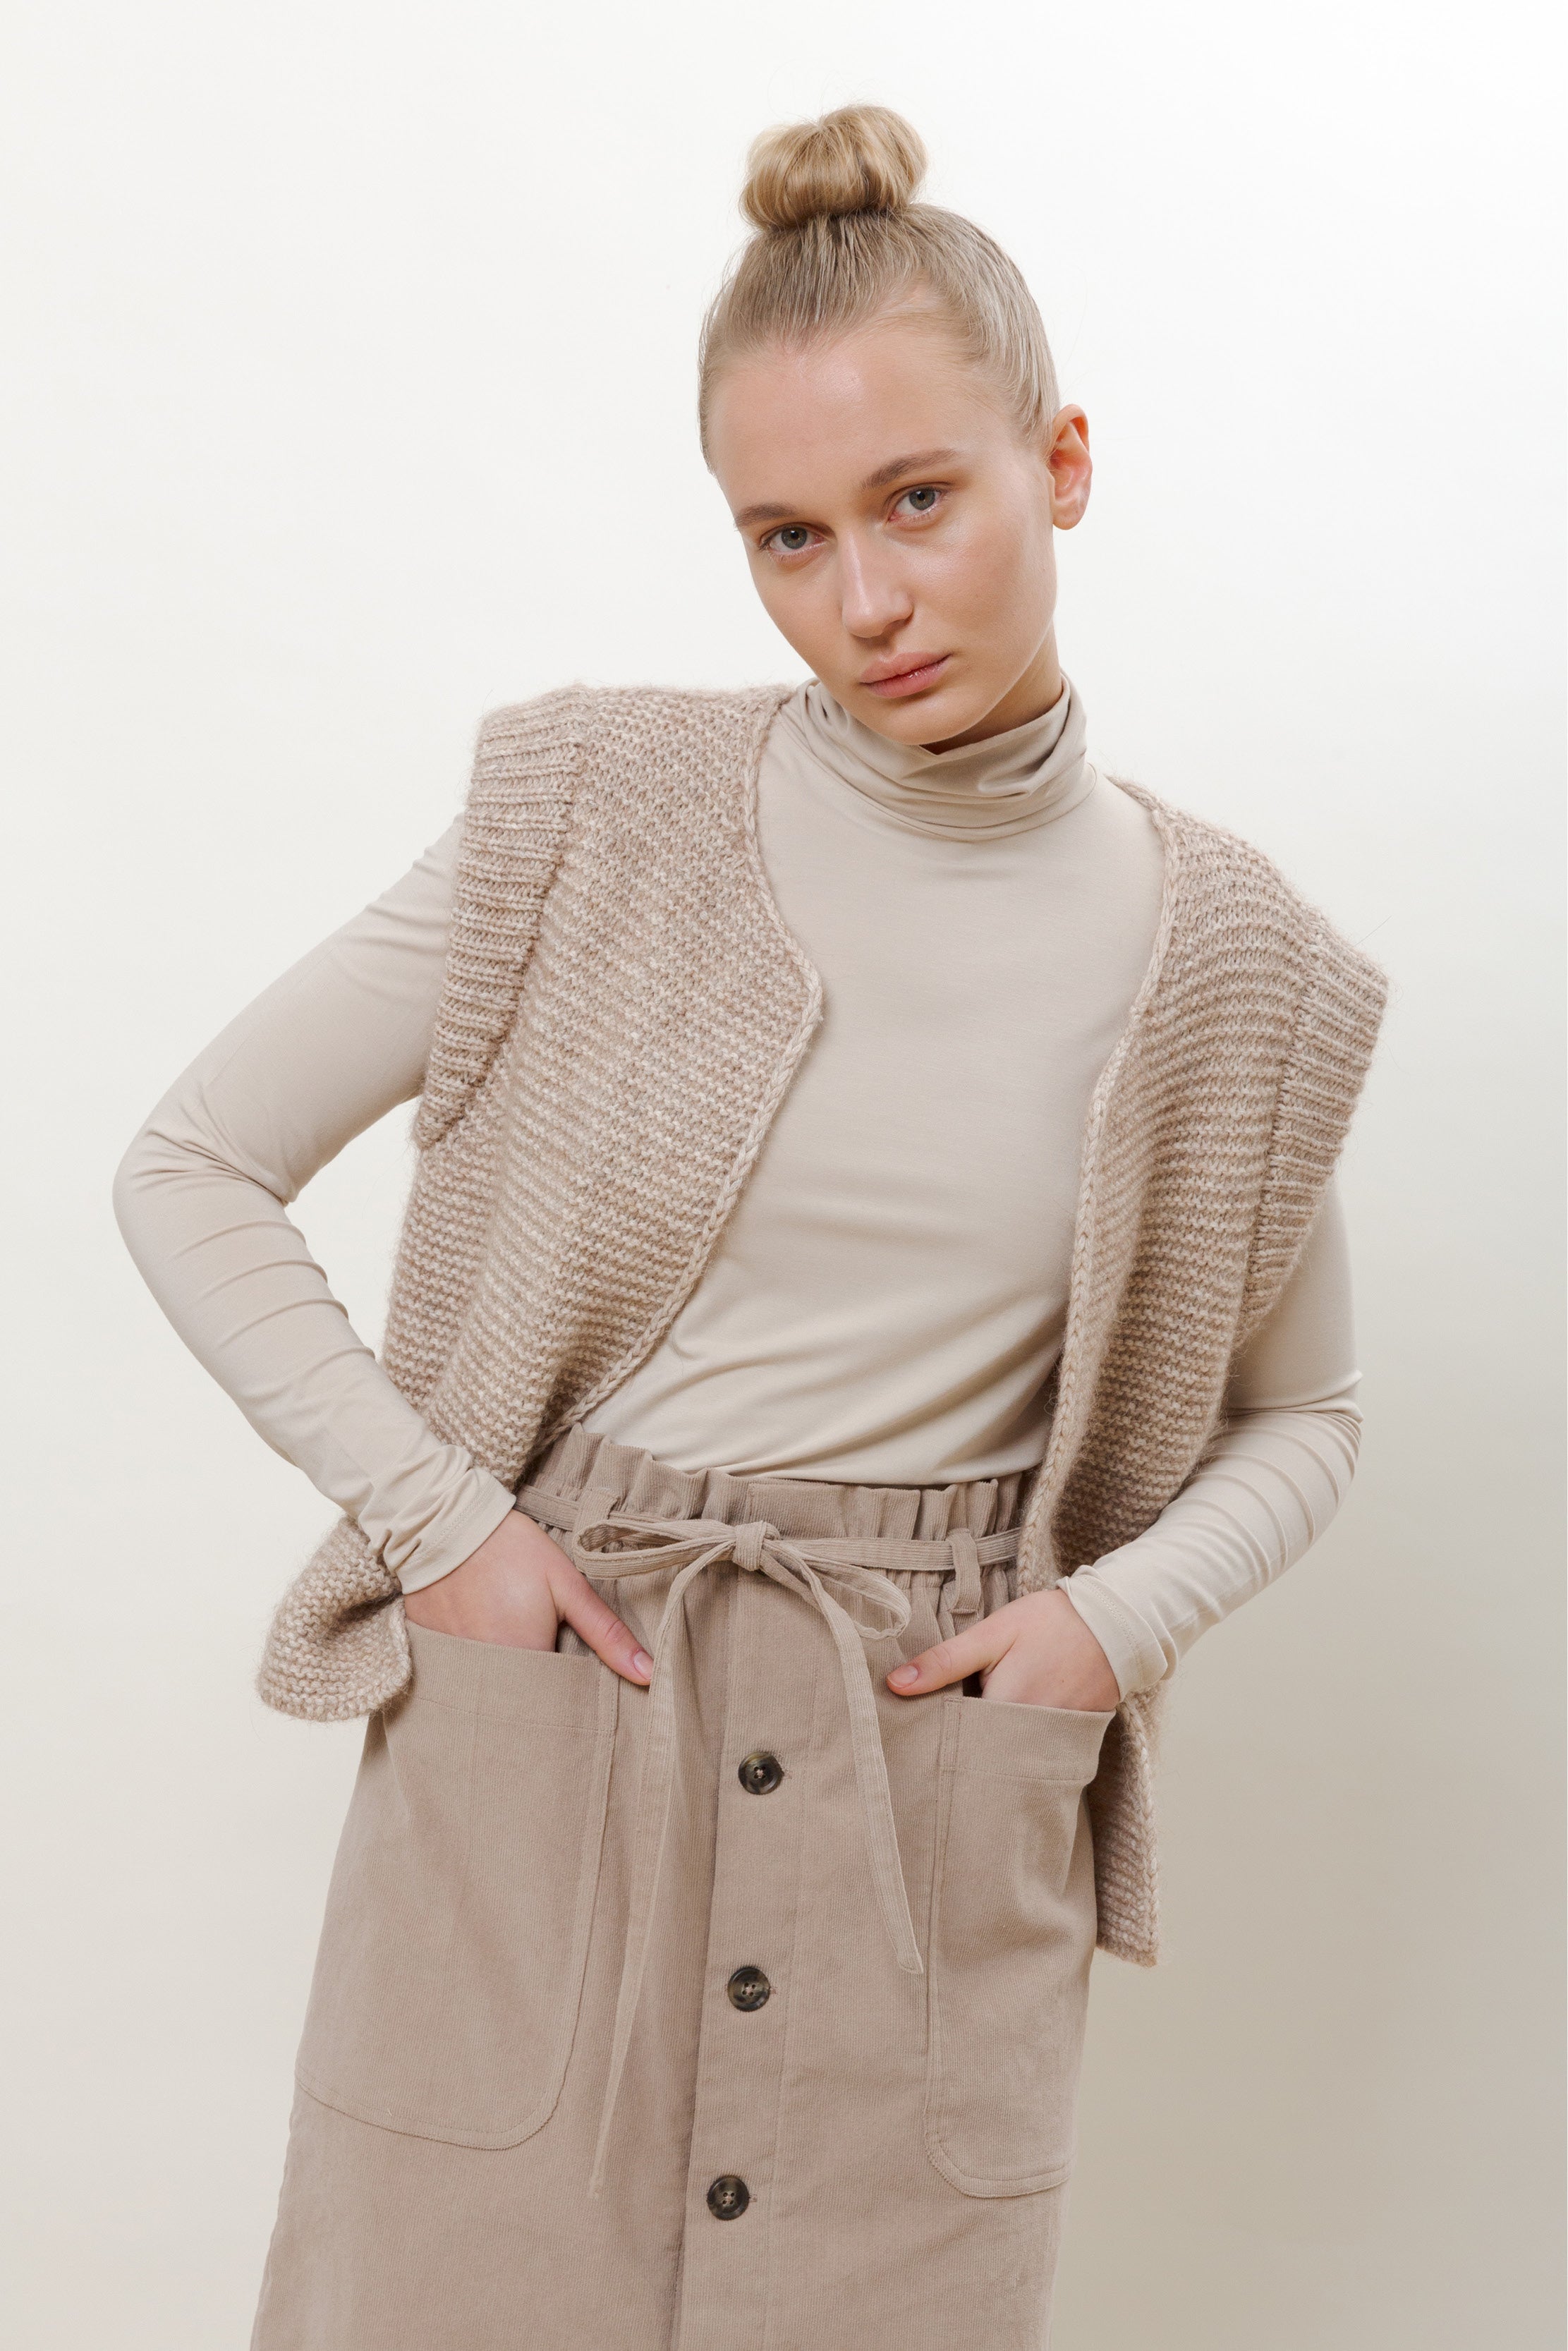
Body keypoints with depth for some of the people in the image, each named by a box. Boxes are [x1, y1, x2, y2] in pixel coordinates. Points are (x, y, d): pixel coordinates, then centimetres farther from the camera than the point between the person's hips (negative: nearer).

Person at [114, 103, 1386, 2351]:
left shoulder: (1224, 966, -2)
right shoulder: (599, 817, -5)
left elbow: (1303, 1418, 12)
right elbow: (190, 1170, 0)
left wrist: (1118, 1614, -6)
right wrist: (433, 1516, -8)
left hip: (938, 1797, 1)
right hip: (528, 1736, 0)